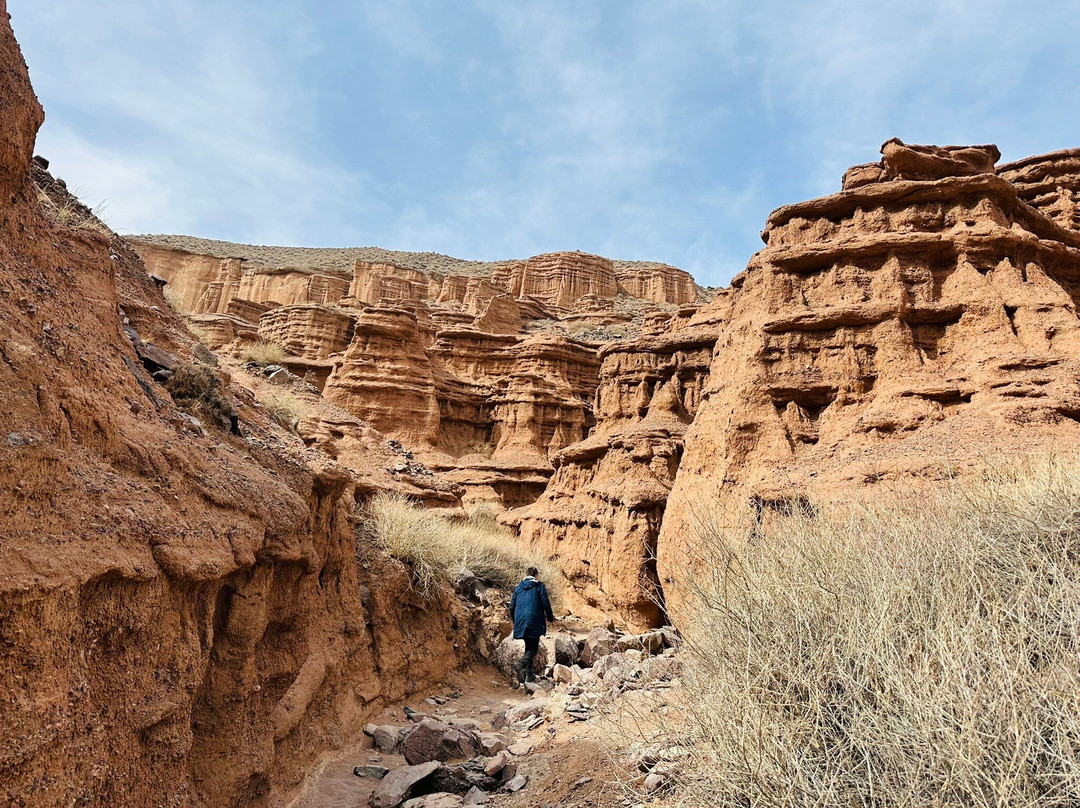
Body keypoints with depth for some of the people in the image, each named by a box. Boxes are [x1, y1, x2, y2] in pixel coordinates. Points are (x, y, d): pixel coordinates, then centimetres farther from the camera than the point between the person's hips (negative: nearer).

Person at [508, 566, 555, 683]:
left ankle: (529, 674, 15)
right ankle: (522, 664, -24)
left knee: (528, 646, 18)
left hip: (520, 622, 5)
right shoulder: (539, 586, -1)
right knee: (533, 647, 2)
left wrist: (515, 621, 25)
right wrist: (550, 618, 9)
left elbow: (512, 606, 11)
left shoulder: (518, 587, 11)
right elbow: (545, 604, -5)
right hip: (534, 622, -4)